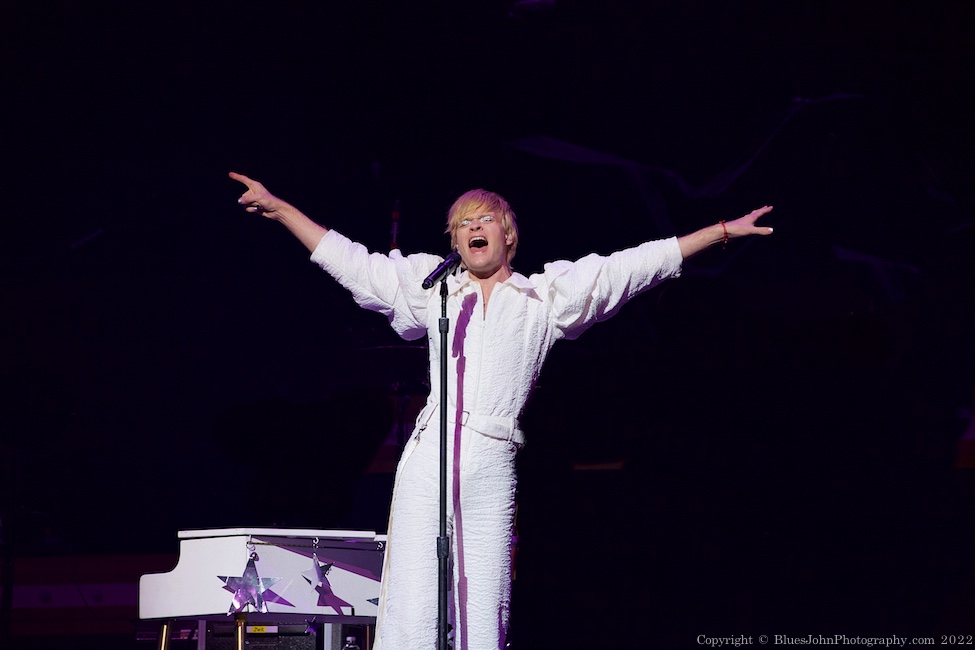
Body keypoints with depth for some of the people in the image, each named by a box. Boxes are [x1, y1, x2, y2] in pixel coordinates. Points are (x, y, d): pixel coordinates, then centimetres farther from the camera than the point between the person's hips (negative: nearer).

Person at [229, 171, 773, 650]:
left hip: (492, 473, -1)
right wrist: (278, 208, 22)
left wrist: (724, 231, 15)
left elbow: (635, 267, 16)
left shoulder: (546, 297, 17)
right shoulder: (431, 289, 21)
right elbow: (348, 262, 23)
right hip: (428, 460, 1)